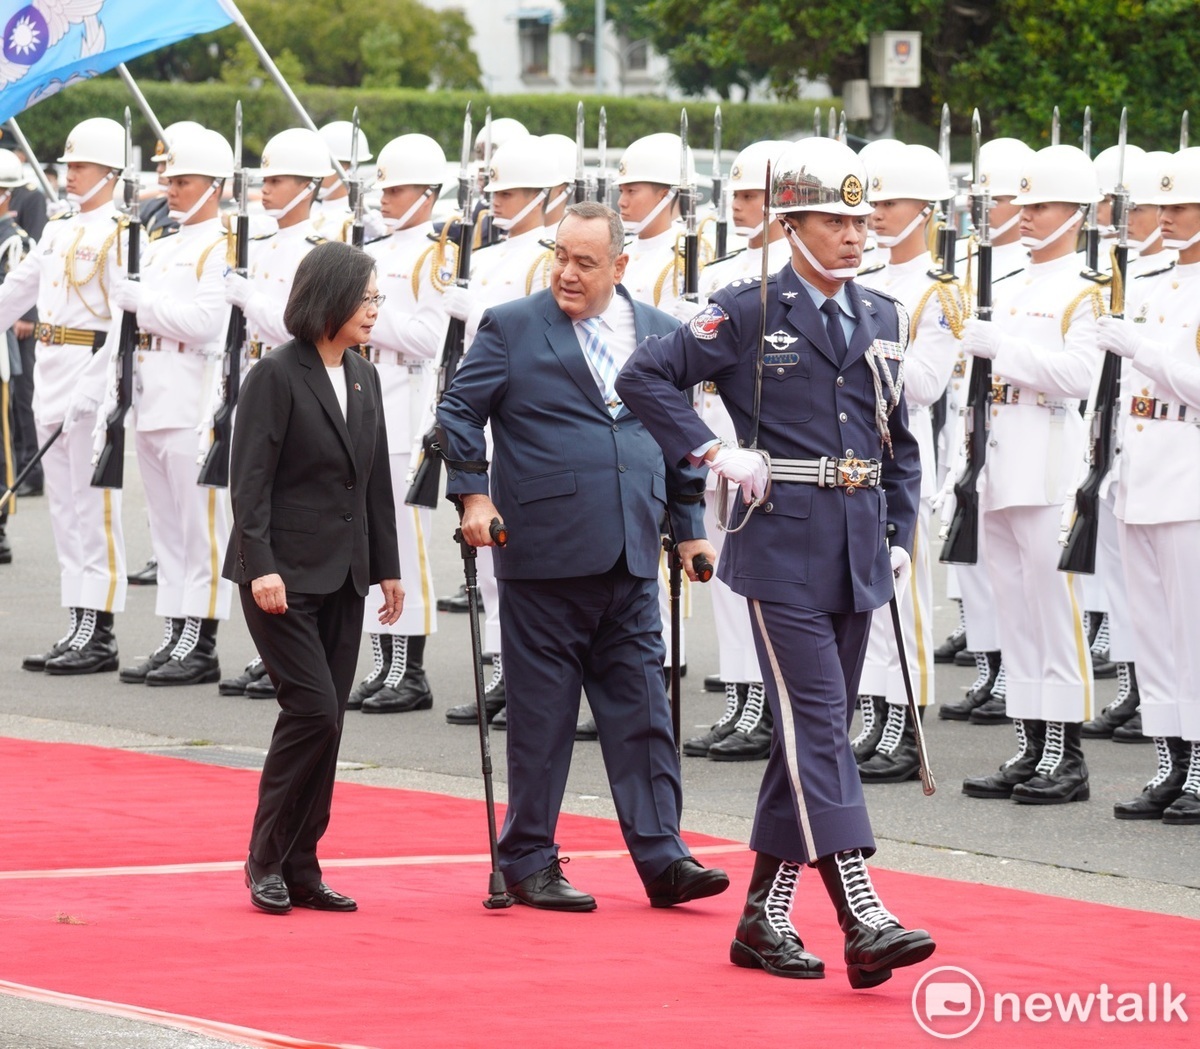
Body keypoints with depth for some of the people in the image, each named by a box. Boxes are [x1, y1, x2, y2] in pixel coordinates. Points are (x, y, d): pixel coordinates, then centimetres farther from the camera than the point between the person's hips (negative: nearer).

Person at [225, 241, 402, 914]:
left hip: (343, 579, 7)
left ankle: (301, 870, 11)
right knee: (313, 709, -13)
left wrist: (387, 568, 14)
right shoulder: (276, 377, -9)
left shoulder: (365, 380, 12)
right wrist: (262, 567, -20)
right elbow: (250, 481, -12)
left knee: (325, 722, 6)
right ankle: (267, 861, -1)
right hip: (285, 578, -7)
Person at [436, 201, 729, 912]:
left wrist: (690, 527, 14)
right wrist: (473, 494, -9)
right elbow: (460, 412, 2)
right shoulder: (511, 328, 2)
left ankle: (662, 857, 4)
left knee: (643, 709, 2)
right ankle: (529, 860, 10)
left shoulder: (660, 333, 12)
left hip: (631, 558, 3)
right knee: (542, 713, 2)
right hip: (544, 553, -3)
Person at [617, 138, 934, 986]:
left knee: (814, 733, 9)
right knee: (817, 723, -13)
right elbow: (645, 377, -5)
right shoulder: (748, 313, -4)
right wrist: (715, 453, -11)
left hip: (857, 557, 6)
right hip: (783, 550, -6)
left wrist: (900, 535, 10)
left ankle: (765, 917, 17)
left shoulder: (884, 320, 13)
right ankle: (863, 921, -21)